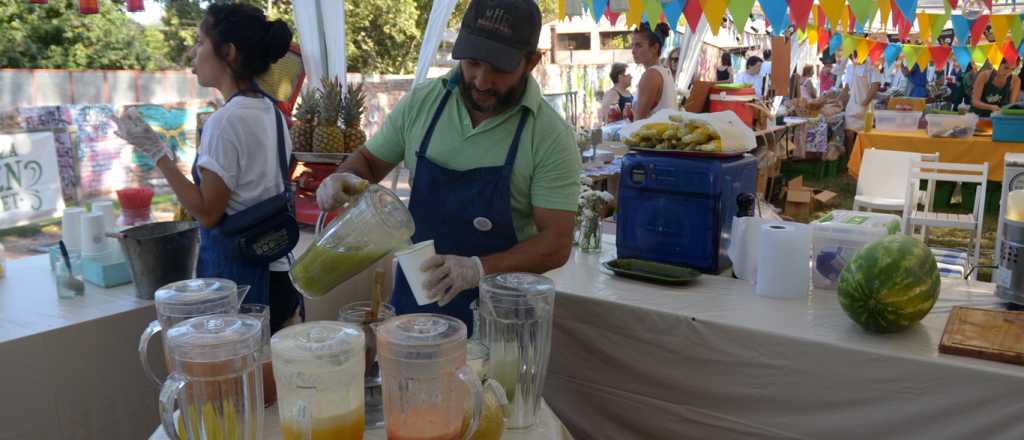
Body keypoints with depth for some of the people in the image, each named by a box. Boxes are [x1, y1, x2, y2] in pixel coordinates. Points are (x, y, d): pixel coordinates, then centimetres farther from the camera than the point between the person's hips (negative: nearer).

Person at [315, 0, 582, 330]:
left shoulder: (551, 136, -16)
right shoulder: (421, 102, -5)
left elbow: (556, 244, -18)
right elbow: (369, 161, 9)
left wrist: (477, 269, -31)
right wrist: (343, 180, -13)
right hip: (413, 297, 4)